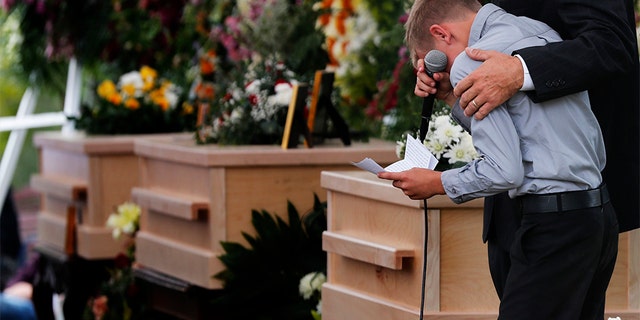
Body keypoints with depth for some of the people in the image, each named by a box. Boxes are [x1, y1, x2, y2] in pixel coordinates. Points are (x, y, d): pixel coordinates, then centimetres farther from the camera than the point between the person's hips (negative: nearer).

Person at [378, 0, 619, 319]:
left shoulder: (470, 64, -10)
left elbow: (505, 170, -16)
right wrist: (450, 97, 15)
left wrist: (437, 183, -3)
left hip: (554, 226, -9)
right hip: (601, 213, 9)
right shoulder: (540, 31, 15)